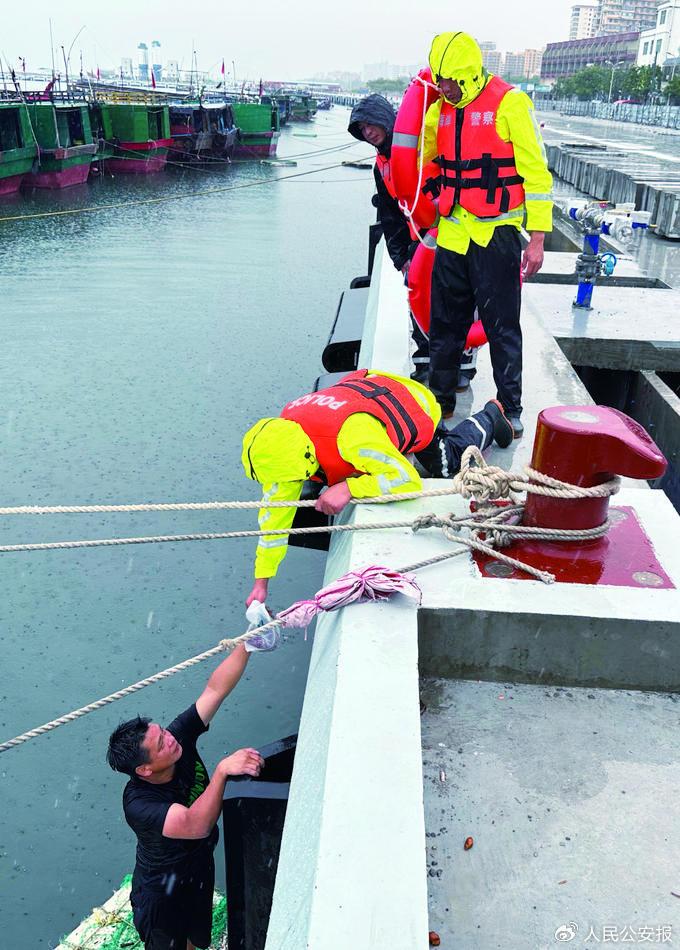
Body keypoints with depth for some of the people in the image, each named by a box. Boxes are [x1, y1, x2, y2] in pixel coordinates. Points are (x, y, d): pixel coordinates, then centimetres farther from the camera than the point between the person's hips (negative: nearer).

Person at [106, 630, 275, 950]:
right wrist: (222, 770, -62)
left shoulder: (178, 737, -24)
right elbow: (195, 825, -51)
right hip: (162, 892, -6)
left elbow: (214, 690, -28)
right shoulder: (138, 804, -38)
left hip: (200, 867, 6)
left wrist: (247, 646, -40)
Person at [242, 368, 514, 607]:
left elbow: (409, 480, -44)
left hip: (417, 408, -5)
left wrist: (348, 488, -52)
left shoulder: (353, 436, -50)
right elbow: (276, 507, -22)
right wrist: (261, 581, -21)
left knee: (448, 464, 22)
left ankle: (490, 417, 46)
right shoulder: (284, 432, -28)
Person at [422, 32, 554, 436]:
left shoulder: (511, 103, -8)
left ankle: (511, 409, 14)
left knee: (502, 328, 2)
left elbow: (535, 172, -9)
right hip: (452, 234, 6)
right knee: (445, 325, 12)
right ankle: (441, 399, 26)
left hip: (496, 236, -5)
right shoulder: (440, 109, 9)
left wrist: (537, 238, -13)